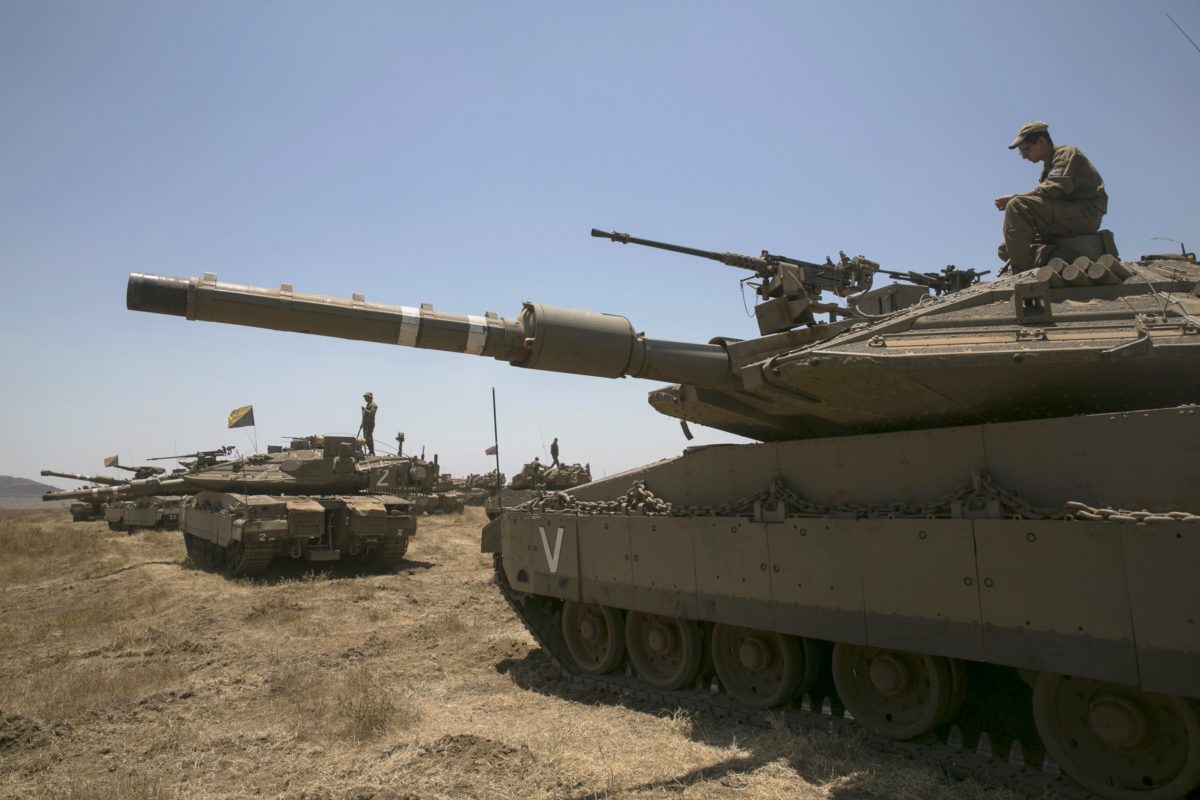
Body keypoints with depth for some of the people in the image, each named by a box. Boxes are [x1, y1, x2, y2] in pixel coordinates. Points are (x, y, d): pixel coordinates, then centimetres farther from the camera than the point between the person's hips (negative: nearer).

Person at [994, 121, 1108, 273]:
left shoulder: (1066, 153, -1)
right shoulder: (1047, 167, 25)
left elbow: (1052, 190, -18)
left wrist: (1014, 198, -15)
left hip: (1085, 213, -9)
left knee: (1017, 205, -27)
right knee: (1005, 249, 6)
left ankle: (1021, 271, -31)